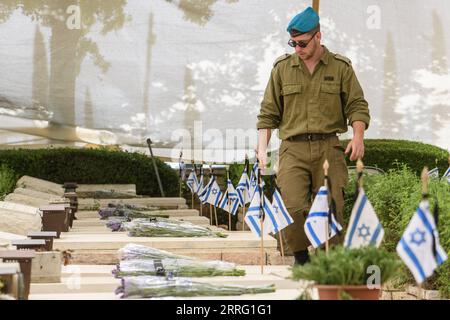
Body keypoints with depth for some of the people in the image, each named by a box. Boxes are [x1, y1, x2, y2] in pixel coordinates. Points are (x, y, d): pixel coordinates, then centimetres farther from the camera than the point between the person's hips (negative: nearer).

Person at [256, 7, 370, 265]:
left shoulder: (341, 67, 8)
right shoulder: (282, 68, 11)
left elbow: (357, 106, 8)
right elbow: (268, 112, 12)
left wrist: (358, 136, -11)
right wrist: (262, 148, 2)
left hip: (328, 149, 0)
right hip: (293, 149, 0)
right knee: (294, 208, -15)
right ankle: (302, 260, 1)